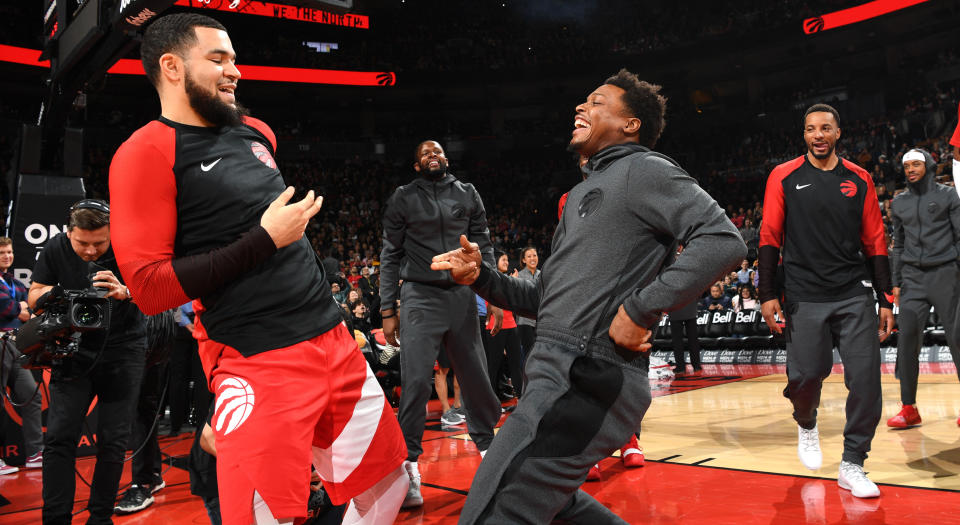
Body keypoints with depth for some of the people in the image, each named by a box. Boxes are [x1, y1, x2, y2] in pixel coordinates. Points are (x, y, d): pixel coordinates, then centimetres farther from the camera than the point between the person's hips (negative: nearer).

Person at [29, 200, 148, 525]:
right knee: (59, 437, -3)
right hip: (75, 349, 3)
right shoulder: (56, 249, -4)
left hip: (123, 349, -2)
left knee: (113, 441, 0)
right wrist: (51, 293, -18)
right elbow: (33, 296, 5)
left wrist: (125, 292, -38)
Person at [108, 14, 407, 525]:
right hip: (257, 365, -7)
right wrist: (265, 239, -15)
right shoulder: (148, 153, -8)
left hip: (333, 340, 8)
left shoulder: (255, 133, 15)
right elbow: (149, 287, -15)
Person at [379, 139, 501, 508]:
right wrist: (388, 311, -1)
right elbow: (391, 256, 5)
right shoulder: (403, 198, 6)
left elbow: (484, 245, 12)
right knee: (416, 380, -9)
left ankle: (487, 445, 25)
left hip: (462, 295, 2)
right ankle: (409, 464, -1)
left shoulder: (467, 194, 12)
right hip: (420, 297, -2)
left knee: (475, 376, 6)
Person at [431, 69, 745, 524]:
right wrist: (483, 277, 9)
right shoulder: (582, 194, 25)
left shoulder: (642, 168, -2)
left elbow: (723, 240, -17)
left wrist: (638, 308, -19)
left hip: (589, 378, -10)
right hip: (561, 373, 10)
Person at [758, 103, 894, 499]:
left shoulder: (859, 179, 9)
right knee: (806, 375, -2)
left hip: (854, 297, 2)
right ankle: (806, 423, 34)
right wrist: (768, 295, -6)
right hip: (804, 299, -2)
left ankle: (852, 465, 11)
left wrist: (885, 300, 6)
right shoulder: (784, 177, 3)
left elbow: (875, 243, 10)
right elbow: (769, 238, 1)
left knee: (865, 377, -3)